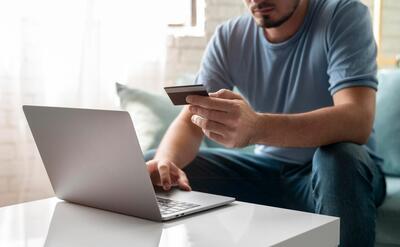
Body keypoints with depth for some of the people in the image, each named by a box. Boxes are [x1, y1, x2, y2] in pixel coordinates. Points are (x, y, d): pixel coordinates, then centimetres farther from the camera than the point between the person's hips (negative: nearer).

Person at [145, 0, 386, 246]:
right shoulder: (229, 37, -5)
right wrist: (165, 161, -34)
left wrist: (256, 128, -49)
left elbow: (358, 121, -33)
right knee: (153, 165, -10)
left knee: (342, 155, -37)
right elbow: (191, 119, -10)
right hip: (267, 169, 3)